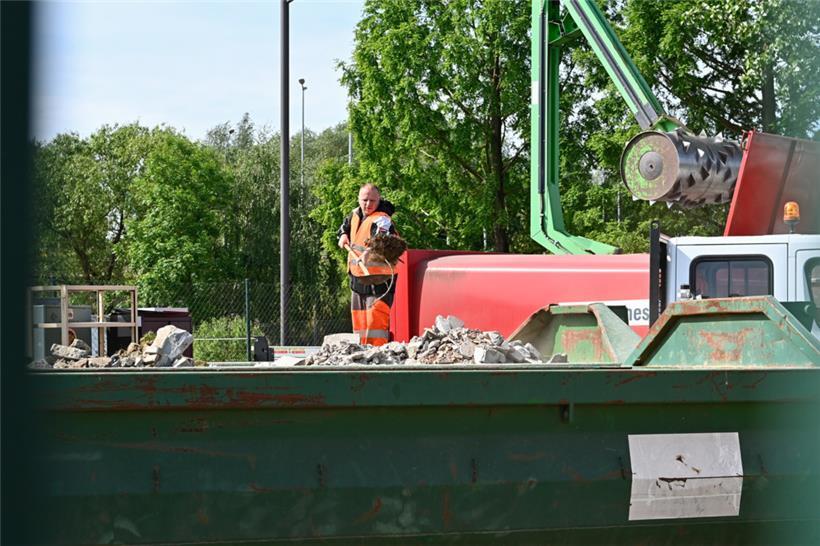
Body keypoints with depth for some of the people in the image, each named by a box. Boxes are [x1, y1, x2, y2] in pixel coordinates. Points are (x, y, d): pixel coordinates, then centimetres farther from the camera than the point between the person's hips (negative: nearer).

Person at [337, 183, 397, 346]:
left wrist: (369, 252, -56)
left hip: (379, 279, -8)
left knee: (375, 318, -19)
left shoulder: (382, 220, -17)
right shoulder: (355, 214, 8)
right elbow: (345, 226, 31)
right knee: (359, 320, 12)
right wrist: (343, 235, 10)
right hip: (358, 277, 8)